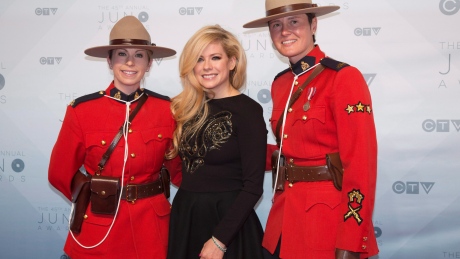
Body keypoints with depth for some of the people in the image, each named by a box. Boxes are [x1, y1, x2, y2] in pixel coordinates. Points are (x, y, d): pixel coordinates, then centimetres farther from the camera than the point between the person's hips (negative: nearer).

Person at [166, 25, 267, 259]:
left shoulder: (247, 110, -12)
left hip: (227, 221, -5)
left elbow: (253, 186, -15)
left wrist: (219, 239, -16)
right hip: (183, 221, 5)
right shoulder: (188, 108, 4)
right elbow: (184, 169, 10)